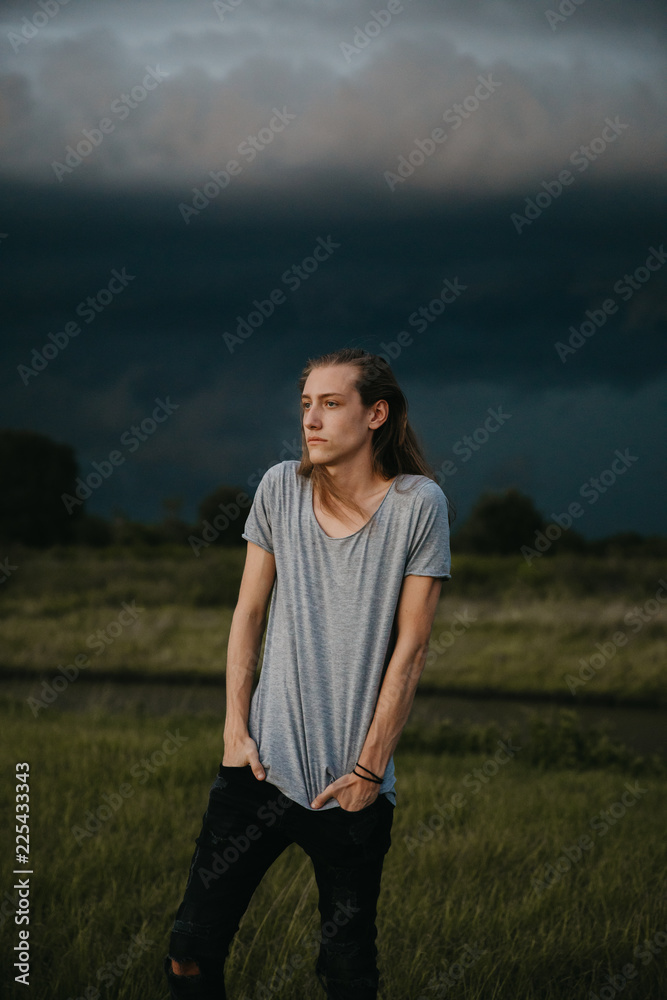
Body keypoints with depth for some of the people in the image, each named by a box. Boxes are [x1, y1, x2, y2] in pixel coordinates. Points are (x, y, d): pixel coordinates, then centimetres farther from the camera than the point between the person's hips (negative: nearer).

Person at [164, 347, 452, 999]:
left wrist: (369, 769, -7)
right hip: (262, 762, 2)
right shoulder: (281, 487, 2)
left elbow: (410, 647, -6)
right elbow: (249, 610, 9)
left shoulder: (417, 504, -7)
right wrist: (236, 726, 2)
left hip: (354, 781, -2)